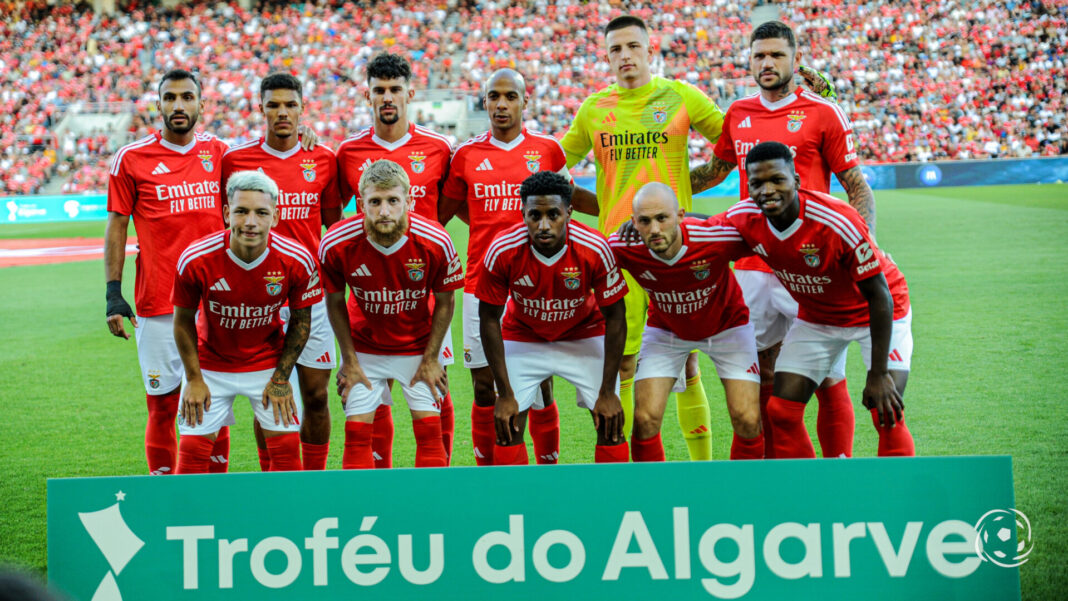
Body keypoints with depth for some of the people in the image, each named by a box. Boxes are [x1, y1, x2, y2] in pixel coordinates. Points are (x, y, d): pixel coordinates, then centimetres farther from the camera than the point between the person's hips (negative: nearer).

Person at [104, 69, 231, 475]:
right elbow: (116, 227, 2)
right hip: (158, 304, -2)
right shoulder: (131, 159, 0)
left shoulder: (219, 153, 8)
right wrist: (113, 293, -3)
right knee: (163, 406, 0)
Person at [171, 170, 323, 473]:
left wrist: (281, 378, -4)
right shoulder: (195, 260, -24)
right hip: (211, 364, -1)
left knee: (286, 445, -1)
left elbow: (301, 320, -4)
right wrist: (194, 379, -6)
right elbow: (183, 321, -7)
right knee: (193, 447, -4)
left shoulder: (297, 260, -22)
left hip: (270, 362, 1)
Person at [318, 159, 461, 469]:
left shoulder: (435, 241, -24)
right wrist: (349, 360, -3)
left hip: (419, 347, 0)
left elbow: (445, 301, -6)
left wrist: (431, 358, -5)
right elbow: (335, 302, -5)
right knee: (357, 431, -3)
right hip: (365, 347, 0)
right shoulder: (336, 244, -23)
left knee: (429, 429, -4)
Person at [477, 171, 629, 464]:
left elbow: (615, 318, -16)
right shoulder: (503, 251, -28)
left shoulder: (595, 248, -29)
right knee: (508, 427, -8)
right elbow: (489, 319, -14)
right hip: (523, 337, 0)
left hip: (584, 335, 0)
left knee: (610, 425, -8)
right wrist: (505, 394, -15)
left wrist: (608, 392, -15)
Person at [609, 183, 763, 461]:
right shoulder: (623, 248, -30)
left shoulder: (715, 237, -36)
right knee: (645, 420, -12)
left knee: (748, 422, -11)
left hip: (726, 324, -1)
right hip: (665, 331, 1)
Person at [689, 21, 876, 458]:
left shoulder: (822, 113, -2)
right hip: (752, 267, 5)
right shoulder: (738, 115, 12)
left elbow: (857, 188, 0)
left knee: (827, 378, -5)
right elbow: (715, 170, 28)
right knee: (761, 374, 9)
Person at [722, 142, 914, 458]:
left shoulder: (839, 221, -36)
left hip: (874, 315, -5)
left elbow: (879, 297, -27)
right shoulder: (746, 219, -20)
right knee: (782, 412, -5)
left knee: (887, 416, -18)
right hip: (814, 318, 5)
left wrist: (878, 373, -25)